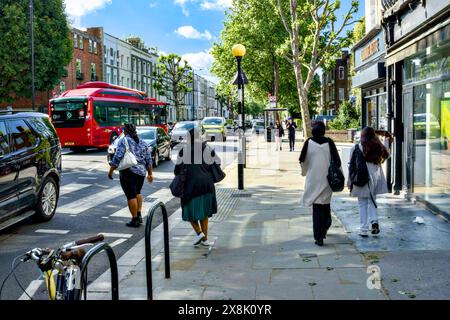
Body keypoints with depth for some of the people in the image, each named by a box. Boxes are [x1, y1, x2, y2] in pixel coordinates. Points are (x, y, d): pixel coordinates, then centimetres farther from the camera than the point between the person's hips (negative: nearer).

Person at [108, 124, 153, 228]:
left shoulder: (124, 141, -5)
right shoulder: (142, 143, 12)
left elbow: (117, 157, -13)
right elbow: (148, 160, 13)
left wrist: (111, 170, -6)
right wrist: (150, 173, 21)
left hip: (128, 172, -6)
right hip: (141, 172, 6)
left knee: (131, 195, 0)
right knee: (137, 192, 24)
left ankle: (135, 220, 3)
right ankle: (139, 215, 22)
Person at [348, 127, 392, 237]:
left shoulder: (356, 148, -7)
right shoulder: (378, 147, 3)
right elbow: (386, 154, 24)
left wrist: (350, 181, 1)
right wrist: (387, 141, 36)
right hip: (375, 177, 3)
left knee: (363, 203, 4)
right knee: (372, 200, 21)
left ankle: (364, 230, 6)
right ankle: (374, 221, 2)